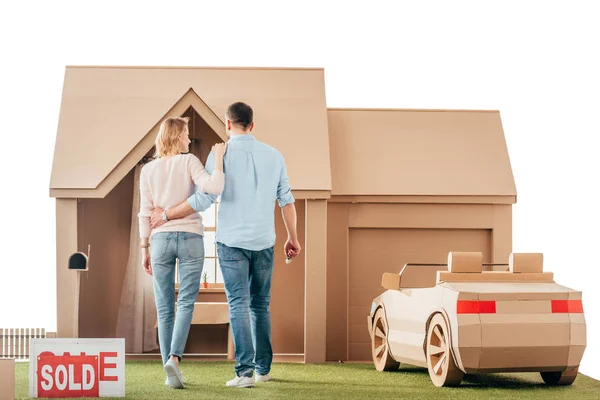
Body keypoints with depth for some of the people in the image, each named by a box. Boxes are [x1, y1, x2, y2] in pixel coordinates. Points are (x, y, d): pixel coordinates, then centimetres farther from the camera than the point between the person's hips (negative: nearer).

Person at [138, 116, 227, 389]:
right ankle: (174, 357, -22)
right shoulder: (189, 162, -2)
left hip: (161, 239, 2)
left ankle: (169, 370, 4)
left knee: (164, 309, 6)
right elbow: (213, 188, -18)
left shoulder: (148, 170, 8)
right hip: (190, 238, -2)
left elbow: (145, 213, 5)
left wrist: (144, 248, 9)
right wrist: (218, 158, -7)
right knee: (185, 303, -2)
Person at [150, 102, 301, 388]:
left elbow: (203, 199, -11)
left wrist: (166, 215, 1)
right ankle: (263, 367, 20)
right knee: (260, 305, 15)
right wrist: (293, 238, 16)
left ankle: (245, 371, -13)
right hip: (264, 243, 3)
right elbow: (286, 200, 7)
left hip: (232, 242, -3)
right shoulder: (273, 156, 6)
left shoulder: (221, 155, -7)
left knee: (239, 305, -4)